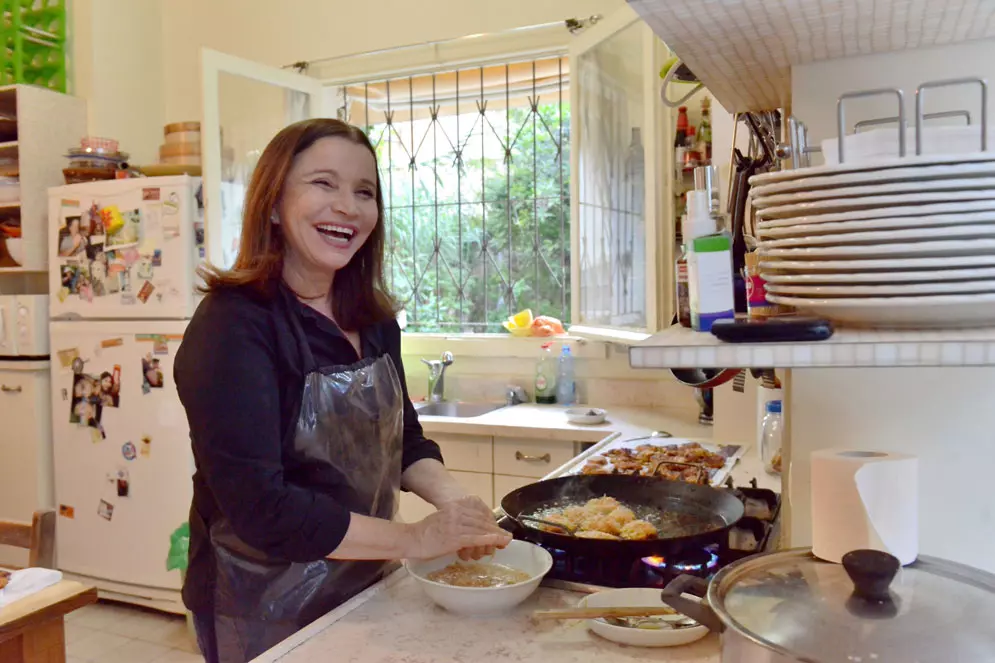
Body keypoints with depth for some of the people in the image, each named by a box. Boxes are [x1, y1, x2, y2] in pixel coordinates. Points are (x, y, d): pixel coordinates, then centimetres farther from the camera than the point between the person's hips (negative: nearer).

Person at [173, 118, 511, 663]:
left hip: (361, 588, 7)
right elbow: (259, 507, -27)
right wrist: (414, 538, -25)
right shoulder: (234, 326, -22)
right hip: (265, 616, -6)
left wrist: (452, 498, -13)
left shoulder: (374, 321, -1)